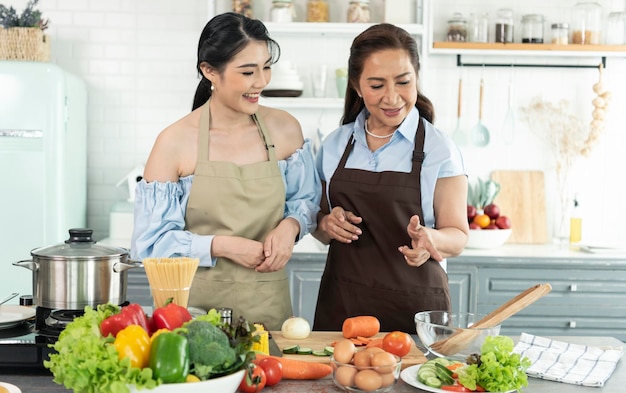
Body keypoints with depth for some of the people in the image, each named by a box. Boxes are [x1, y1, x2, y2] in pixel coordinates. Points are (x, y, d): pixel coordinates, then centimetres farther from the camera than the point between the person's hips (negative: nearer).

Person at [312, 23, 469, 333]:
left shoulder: (440, 151, -5)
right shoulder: (334, 146, 5)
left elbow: (457, 235, -4)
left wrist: (431, 239, -25)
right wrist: (327, 225, -9)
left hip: (415, 307, -2)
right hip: (341, 305, 3)